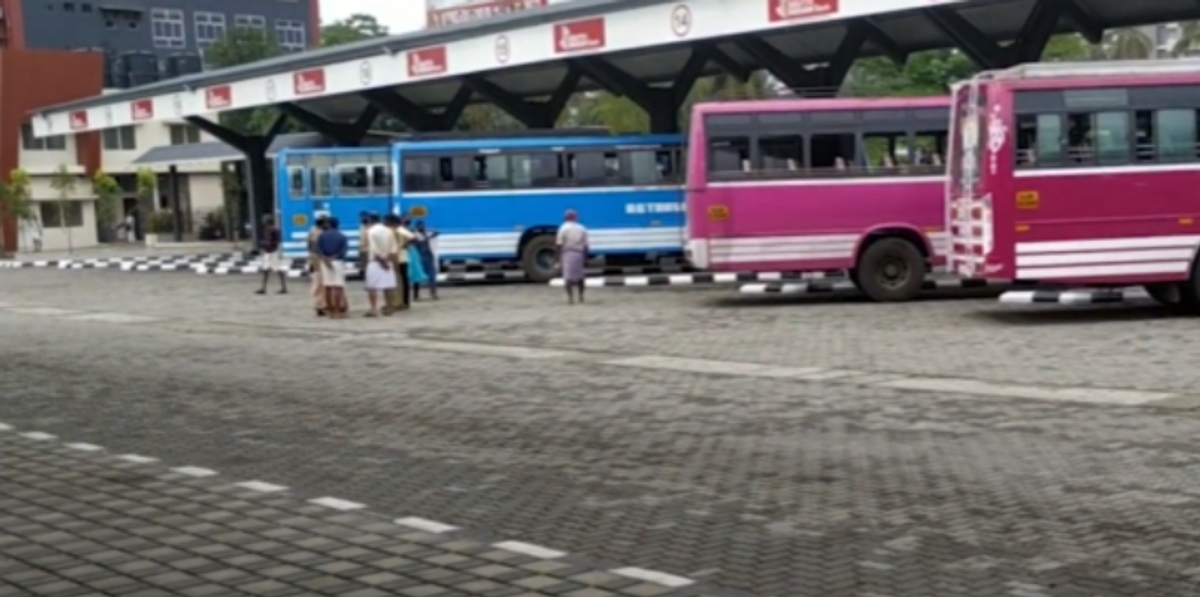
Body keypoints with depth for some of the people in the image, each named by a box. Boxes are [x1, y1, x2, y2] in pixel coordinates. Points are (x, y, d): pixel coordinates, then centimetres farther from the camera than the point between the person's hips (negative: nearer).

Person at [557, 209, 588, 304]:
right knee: (579, 276, 16)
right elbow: (585, 245, 5)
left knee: (568, 276, -4)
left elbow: (560, 245, -8)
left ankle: (570, 298, -11)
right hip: (579, 254, 4)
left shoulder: (564, 228, -4)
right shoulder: (582, 229, 6)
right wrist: (585, 259, 9)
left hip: (568, 254, -3)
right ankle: (581, 297, 21)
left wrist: (559, 257, -1)